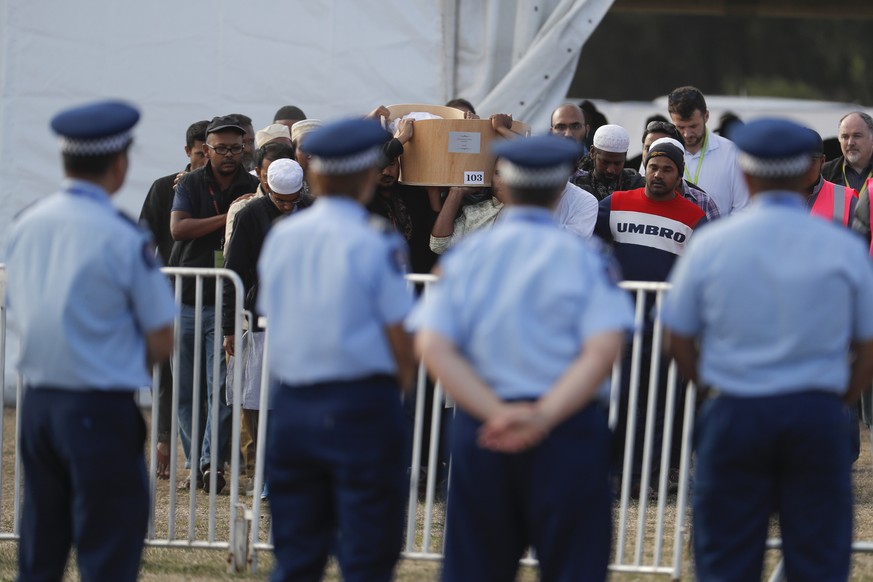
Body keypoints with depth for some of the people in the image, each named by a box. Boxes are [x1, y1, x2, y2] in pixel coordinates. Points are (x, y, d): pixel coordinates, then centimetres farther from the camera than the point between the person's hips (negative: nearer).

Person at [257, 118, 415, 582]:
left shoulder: (280, 237, 6)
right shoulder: (377, 243, -10)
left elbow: (272, 320, 11)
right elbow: (402, 339, -10)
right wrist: (396, 388, 9)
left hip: (291, 404, 5)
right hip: (362, 404, -5)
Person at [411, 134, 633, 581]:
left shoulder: (465, 256, 5)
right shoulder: (583, 258, -2)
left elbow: (433, 347, -5)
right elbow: (603, 349, -13)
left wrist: (494, 413, -12)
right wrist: (545, 417, -17)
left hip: (480, 428, 2)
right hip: (570, 427, -2)